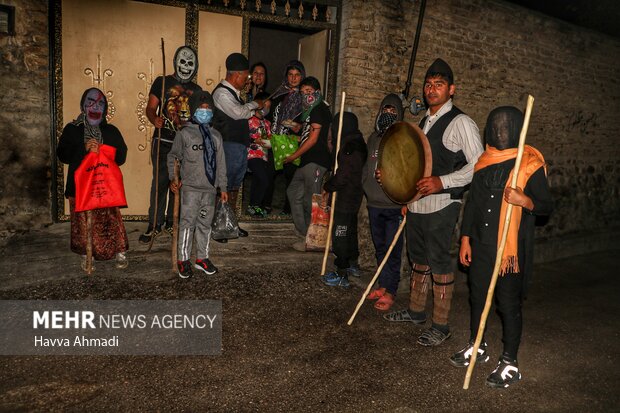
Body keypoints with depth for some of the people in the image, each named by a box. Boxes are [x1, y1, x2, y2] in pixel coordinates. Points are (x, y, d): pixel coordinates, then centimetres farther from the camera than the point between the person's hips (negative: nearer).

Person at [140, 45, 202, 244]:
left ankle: (172, 222, 18)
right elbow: (150, 108, -1)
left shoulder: (196, 90, 16)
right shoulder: (162, 82, 5)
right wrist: (155, 120, -22)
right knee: (160, 182, -8)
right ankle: (154, 224, -1)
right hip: (163, 141, -3)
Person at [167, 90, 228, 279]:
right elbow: (173, 156, 5)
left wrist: (222, 187, 12)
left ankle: (202, 258, 22)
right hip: (190, 187, -4)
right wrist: (172, 178, -6)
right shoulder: (185, 134, -1)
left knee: (205, 223, 10)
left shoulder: (216, 136, 12)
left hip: (210, 188, 4)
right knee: (188, 222, -2)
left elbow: (220, 163, 13)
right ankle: (183, 260, 9)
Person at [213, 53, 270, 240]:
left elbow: (242, 115, 22)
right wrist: (254, 104, -7)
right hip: (229, 147, -10)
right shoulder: (222, 93, -12)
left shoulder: (234, 93, 18)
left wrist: (261, 108, 10)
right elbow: (239, 112, -24)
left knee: (234, 186, 14)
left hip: (241, 146, 10)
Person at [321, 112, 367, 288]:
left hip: (345, 200, -10)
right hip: (354, 196, 10)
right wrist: (331, 185, 7)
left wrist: (327, 186, -6)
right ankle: (352, 263, 39)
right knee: (350, 231, 23)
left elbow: (341, 177, -23)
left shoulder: (350, 149, -23)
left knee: (340, 236, -3)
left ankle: (341, 275, 4)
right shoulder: (357, 143, 9)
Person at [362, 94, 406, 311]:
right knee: (380, 247, 14)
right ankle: (382, 284, 26)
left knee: (392, 249, -2)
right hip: (374, 203, 6)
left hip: (395, 205, -6)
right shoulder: (374, 138, 12)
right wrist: (365, 187, 12)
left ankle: (390, 291, 8)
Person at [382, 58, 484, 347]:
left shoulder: (460, 123, -11)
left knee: (439, 264, 0)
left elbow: (478, 164, -17)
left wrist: (442, 182, -28)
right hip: (416, 204, 8)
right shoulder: (425, 121, 15)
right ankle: (416, 311, 35)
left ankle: (441, 326, 14)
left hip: (441, 206, -8)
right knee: (419, 259, 19)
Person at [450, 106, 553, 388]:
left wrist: (525, 200, -25)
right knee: (477, 296, 16)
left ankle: (510, 363, 19)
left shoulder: (531, 164, -7)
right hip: (481, 245, 5)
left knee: (509, 304, 3)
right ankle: (476, 346, 36)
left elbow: (547, 206, -4)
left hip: (511, 248, -5)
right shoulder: (484, 161, 8)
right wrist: (465, 238, 10)